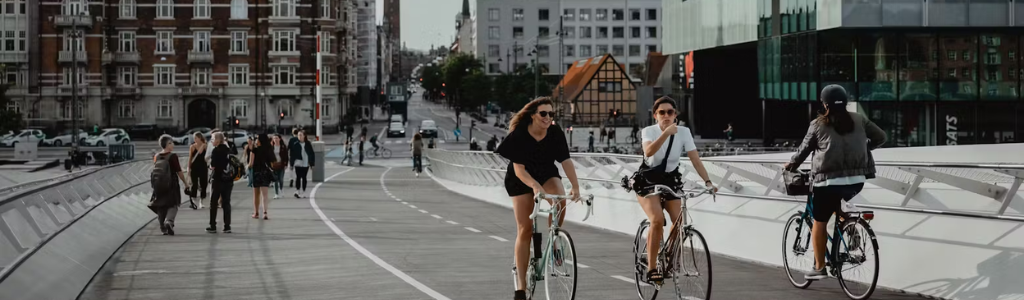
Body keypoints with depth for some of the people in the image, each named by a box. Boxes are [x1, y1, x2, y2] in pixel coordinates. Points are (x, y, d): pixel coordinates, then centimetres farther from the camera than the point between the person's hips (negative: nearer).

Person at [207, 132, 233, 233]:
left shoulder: (216, 151, -12)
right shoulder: (229, 151, 7)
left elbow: (213, 166, -15)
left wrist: (210, 165, 5)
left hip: (218, 180, -5)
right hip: (229, 180, 5)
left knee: (213, 203, 5)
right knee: (226, 203, 9)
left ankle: (213, 226, 5)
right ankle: (227, 226, 5)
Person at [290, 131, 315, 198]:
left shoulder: (308, 144, 3)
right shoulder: (295, 144, 0)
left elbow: (311, 154, 6)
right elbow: (292, 154, 0)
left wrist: (312, 163, 3)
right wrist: (291, 163, -4)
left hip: (306, 164, 1)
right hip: (298, 163, -1)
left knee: (304, 178, 8)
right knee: (298, 177, -9)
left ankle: (303, 192, 15)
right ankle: (297, 191, -11)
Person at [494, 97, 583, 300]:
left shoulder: (555, 134, -16)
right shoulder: (519, 135, -24)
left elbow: (566, 161, -19)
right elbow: (518, 168, -28)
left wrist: (575, 186, -32)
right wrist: (535, 186, -45)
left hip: (547, 175, 2)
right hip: (521, 180, -2)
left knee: (560, 199, -33)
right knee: (525, 230, -6)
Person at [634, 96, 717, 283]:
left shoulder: (684, 132, -8)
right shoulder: (649, 131, -14)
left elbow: (695, 159, -14)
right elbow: (648, 151, -36)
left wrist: (707, 182, -27)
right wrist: (666, 132, -47)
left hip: (671, 181, 3)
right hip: (648, 181, -3)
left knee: (679, 222, -15)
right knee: (658, 220, -27)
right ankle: (651, 268, -20)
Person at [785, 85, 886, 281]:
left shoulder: (818, 124, -2)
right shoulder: (859, 120, 6)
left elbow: (804, 149, 7)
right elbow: (880, 137, 12)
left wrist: (791, 165, 24)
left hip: (828, 181, -4)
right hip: (856, 180, 4)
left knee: (819, 222, 8)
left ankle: (819, 268, 6)